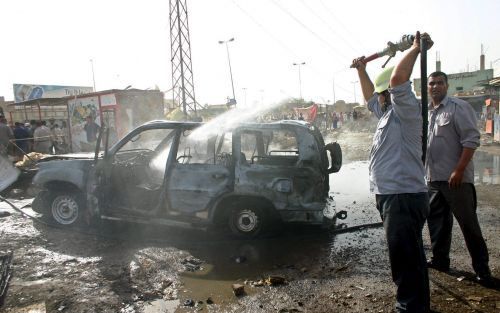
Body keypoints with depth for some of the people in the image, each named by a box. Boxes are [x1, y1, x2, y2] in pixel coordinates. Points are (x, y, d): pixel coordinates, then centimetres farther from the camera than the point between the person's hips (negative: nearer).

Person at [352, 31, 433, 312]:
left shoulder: (406, 111, -11)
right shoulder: (388, 113, 17)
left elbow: (397, 79, -28)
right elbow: (371, 97, 35)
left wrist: (416, 48, -16)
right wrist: (361, 70, 35)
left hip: (403, 197, -10)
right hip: (394, 195, 10)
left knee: (405, 259, -5)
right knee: (409, 257, 21)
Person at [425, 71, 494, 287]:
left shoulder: (459, 107, -8)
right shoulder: (426, 112, 14)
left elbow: (471, 140, -15)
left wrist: (459, 170, -21)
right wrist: (423, 170, 17)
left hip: (456, 178, -7)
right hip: (433, 178, 7)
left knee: (468, 224, 1)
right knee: (437, 222, 15)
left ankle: (482, 268, 14)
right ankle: (440, 260, 29)